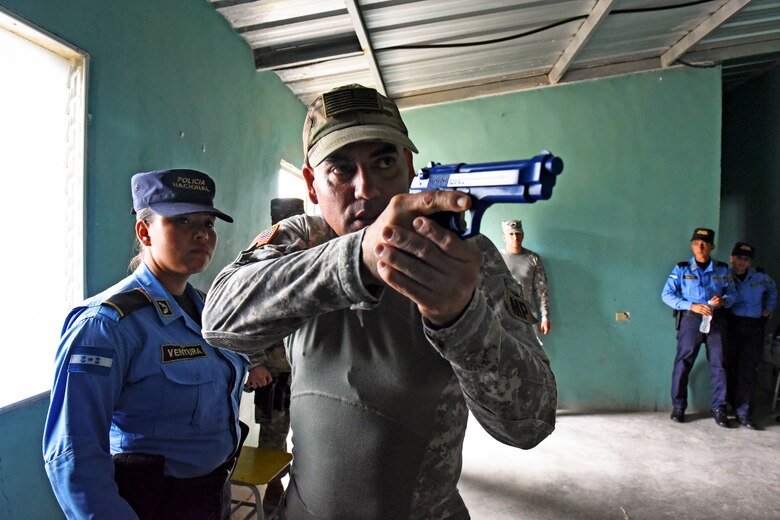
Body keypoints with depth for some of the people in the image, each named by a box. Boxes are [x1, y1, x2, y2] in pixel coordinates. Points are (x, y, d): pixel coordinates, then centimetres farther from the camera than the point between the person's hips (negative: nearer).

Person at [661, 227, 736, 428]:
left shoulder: (722, 269, 8)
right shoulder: (682, 269, 0)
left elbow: (732, 293, 11)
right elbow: (667, 294, -5)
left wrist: (724, 300, -13)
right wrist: (692, 306, -15)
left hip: (716, 319, 2)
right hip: (691, 319, -2)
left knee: (718, 363, 3)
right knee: (683, 363, 1)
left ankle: (719, 409, 16)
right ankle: (678, 407, 13)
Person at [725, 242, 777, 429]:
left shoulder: (760, 277, 7)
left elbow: (772, 289, 27)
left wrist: (769, 309, 23)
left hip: (754, 327, 3)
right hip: (731, 325, -2)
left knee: (749, 369, 0)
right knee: (730, 367, -1)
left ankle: (743, 412, 4)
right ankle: (732, 406, 12)